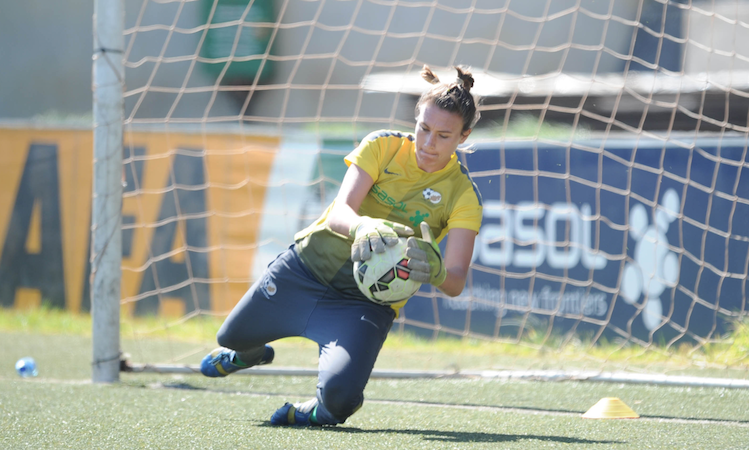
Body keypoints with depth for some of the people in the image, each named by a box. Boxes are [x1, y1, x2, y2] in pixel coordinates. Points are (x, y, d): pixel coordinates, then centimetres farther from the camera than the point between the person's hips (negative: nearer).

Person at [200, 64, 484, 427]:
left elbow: (455, 282, -22)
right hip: (309, 263, 2)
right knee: (232, 335, 21)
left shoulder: (463, 196, -15)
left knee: (339, 393, -27)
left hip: (369, 300, -2)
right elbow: (339, 213, -23)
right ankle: (249, 353, 60)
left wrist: (434, 270, -47)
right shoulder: (382, 146, -12)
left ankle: (326, 410, 11)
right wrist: (363, 227, -47)